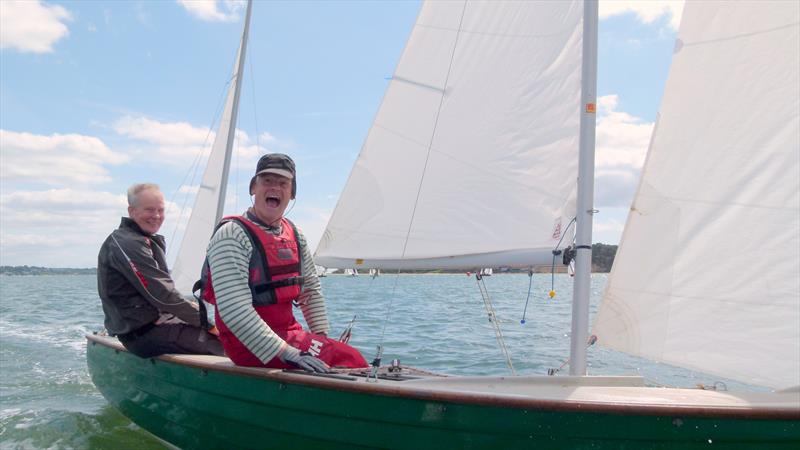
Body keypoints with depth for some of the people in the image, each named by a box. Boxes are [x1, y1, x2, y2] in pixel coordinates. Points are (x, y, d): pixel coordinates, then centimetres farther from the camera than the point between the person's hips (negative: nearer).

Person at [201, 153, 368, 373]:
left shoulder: (294, 234, 11)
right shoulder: (232, 235, -15)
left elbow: (311, 289, 19)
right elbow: (234, 310, -24)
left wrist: (321, 336, 6)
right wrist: (284, 353, -27)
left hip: (288, 331, 8)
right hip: (248, 343, -8)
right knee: (350, 359, -17)